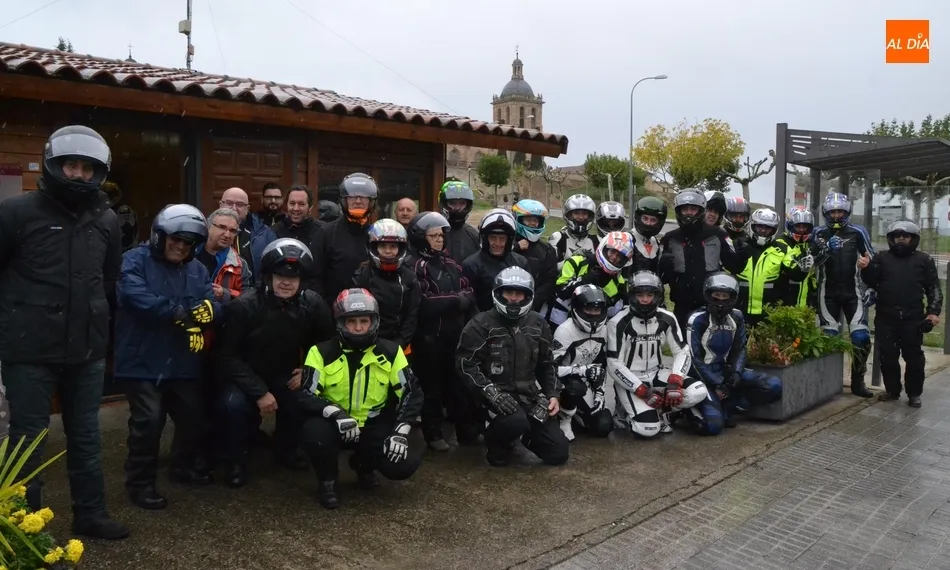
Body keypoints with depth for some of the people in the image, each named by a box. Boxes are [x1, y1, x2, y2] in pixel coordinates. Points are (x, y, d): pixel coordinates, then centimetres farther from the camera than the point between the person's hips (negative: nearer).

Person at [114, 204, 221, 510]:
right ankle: (140, 483, 7)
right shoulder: (135, 261, -7)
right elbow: (138, 299, -25)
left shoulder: (197, 269, 11)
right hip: (143, 360, -6)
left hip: (182, 360, 6)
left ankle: (186, 466, 39)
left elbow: (213, 306, -2)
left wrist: (204, 312, -26)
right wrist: (184, 313, -24)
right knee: (149, 420, -13)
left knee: (194, 415, 14)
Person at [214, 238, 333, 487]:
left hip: (285, 375, 3)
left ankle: (285, 451, 8)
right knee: (234, 404, -32)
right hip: (246, 376, -3)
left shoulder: (312, 304, -13)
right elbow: (226, 356, -18)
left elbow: (328, 341, 5)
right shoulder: (244, 307, -22)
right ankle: (236, 461, -3)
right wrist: (259, 392, -23)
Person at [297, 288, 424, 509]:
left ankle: (364, 465, 18)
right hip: (335, 424, -2)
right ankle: (327, 481, -1)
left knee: (405, 465, -19)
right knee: (313, 432, -35)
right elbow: (306, 396, -17)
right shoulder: (322, 352, -13)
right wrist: (334, 413, -36)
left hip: (374, 425, 2)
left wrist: (401, 431, -16)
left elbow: (411, 393, -4)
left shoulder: (390, 352, -6)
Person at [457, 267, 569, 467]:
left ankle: (522, 431, 27)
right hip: (496, 394, -5)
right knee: (516, 421, -38)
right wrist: (492, 393, -24)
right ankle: (496, 442, -2)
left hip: (530, 394, 5)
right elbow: (466, 364, -14)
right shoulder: (481, 324, -8)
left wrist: (553, 394, 3)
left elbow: (547, 364, 17)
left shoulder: (538, 324, 8)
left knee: (558, 452, -2)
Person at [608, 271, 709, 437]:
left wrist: (675, 382, -19)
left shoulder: (667, 319, -2)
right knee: (648, 429, -25)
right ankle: (624, 413, 7)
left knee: (698, 392, -20)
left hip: (657, 374, 5)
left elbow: (682, 352, -1)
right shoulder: (618, 323, -15)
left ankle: (661, 412, 2)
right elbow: (614, 365, -16)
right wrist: (643, 391, -22)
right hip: (629, 380, -5)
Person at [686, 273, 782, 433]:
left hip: (726, 371, 6)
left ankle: (726, 408, -7)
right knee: (713, 425, -25)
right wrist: (716, 384, -17)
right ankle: (695, 410, 8)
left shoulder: (736, 317, 5)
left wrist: (736, 373, -11)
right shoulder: (697, 320, -12)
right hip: (703, 376, -6)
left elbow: (739, 349, 8)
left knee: (774, 386, -10)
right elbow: (694, 359, -13)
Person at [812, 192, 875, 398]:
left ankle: (858, 381, 5)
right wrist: (824, 250, -20)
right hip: (828, 294, 0)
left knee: (861, 337, -7)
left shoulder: (857, 232, 2)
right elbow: (812, 262, -2)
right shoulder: (819, 233, 3)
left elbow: (872, 259, 10)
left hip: (853, 293, 0)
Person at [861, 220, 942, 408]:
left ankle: (914, 393, 15)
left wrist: (934, 311, -5)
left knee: (913, 357, 3)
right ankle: (892, 390, 20)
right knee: (888, 356, 7)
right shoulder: (881, 257, 8)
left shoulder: (924, 260, 7)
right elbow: (872, 282, 1)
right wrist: (867, 269, -19)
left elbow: (934, 289, 7)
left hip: (913, 318, -1)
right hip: (886, 317, 1)